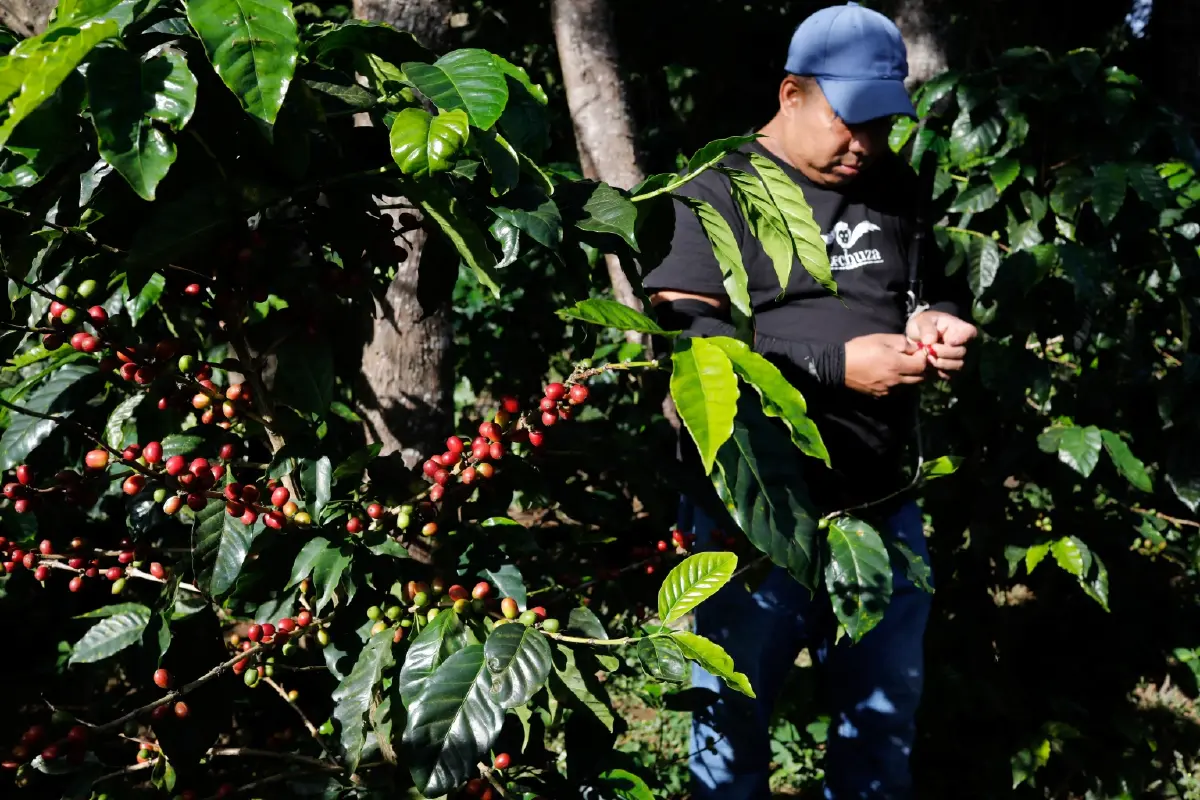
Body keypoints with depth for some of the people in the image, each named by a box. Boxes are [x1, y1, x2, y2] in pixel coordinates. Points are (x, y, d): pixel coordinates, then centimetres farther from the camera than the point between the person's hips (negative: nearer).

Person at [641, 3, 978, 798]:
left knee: (885, 720, 16)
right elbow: (681, 336, -16)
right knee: (734, 722, 8)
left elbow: (938, 288, 22)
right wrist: (836, 366, -21)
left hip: (885, 508, 5)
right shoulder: (718, 192, -6)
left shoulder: (895, 187, 10)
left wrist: (933, 320, -4)